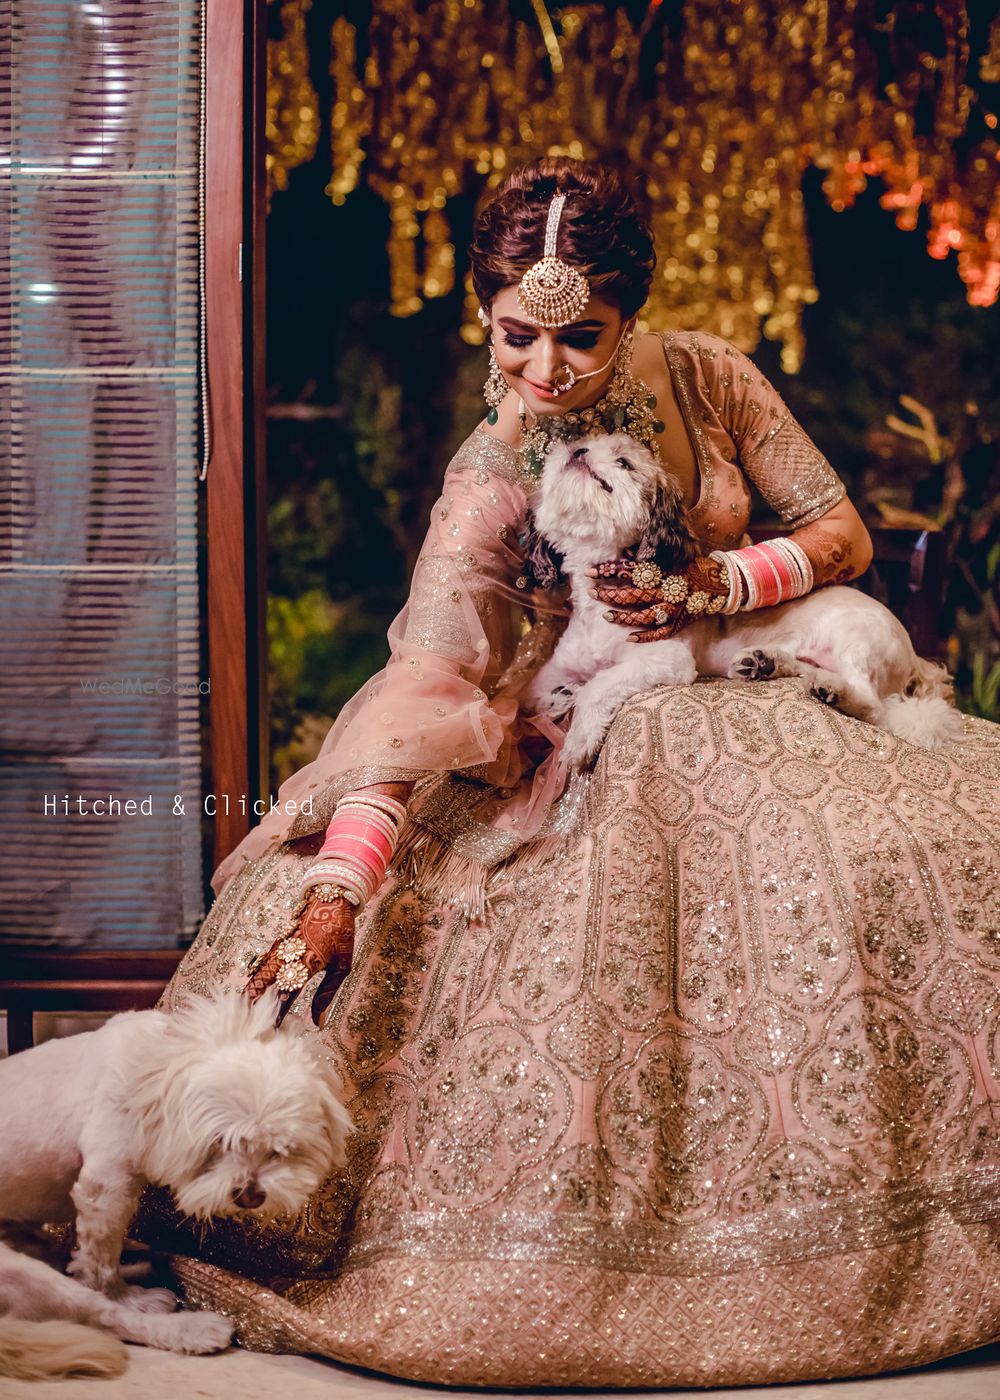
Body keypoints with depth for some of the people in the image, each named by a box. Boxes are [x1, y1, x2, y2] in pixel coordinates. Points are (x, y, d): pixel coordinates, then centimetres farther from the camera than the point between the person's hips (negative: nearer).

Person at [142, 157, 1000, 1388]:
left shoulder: (705, 377, -7)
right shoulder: (490, 481, -16)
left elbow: (844, 534, -1)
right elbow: (424, 686, -28)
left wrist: (714, 583, -20)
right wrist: (333, 894, -40)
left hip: (762, 702, 2)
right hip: (593, 750, -2)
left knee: (901, 865, -20)